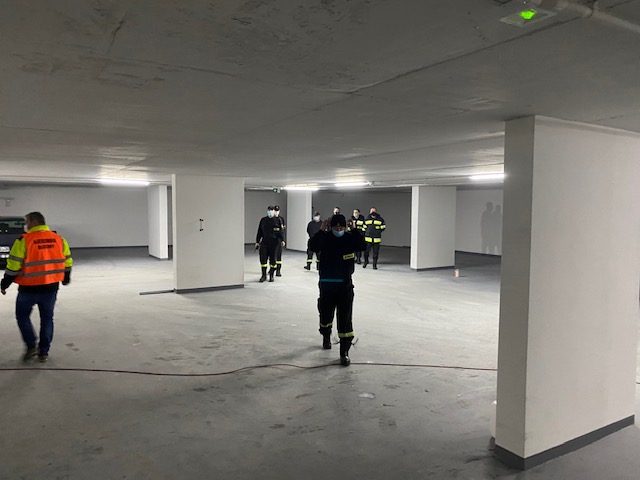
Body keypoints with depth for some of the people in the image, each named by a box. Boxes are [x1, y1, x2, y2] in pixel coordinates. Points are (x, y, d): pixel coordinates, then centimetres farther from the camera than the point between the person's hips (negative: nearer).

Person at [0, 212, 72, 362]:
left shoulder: (24, 240, -13)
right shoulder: (59, 239, 2)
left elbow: (13, 266, -12)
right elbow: (67, 262, 9)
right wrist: (66, 278, 25)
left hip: (29, 289, -4)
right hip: (51, 288, 4)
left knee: (22, 316, 17)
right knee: (47, 318, 14)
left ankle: (31, 347, 10)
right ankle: (43, 352, 18)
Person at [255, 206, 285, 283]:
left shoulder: (277, 220, 3)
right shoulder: (263, 220, 9)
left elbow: (280, 231, 1)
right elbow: (259, 232, 13)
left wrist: (282, 240, -11)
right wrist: (257, 241, 11)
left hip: (274, 242, -1)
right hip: (264, 242, 2)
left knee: (272, 259, 4)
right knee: (263, 258, -4)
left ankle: (271, 275, 16)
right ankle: (264, 275, 7)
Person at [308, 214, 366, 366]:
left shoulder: (350, 238, -1)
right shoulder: (325, 238, -4)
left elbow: (362, 246, -17)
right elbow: (312, 247, -21)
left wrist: (355, 230, -18)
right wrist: (321, 230, -24)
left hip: (345, 285, -1)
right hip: (326, 284, 1)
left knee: (345, 319, -4)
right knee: (325, 314, 17)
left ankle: (344, 352, 3)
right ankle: (326, 337, 50)